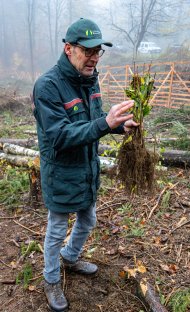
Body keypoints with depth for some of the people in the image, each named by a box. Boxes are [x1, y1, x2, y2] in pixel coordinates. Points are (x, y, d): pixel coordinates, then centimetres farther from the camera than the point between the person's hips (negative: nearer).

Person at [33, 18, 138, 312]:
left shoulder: (90, 79, 0)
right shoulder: (48, 86, -24)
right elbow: (59, 137, -30)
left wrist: (119, 124, -9)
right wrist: (105, 123, -40)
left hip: (88, 171, 7)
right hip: (61, 176, -7)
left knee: (87, 221, 25)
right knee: (57, 231, 14)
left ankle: (70, 257, 54)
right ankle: (51, 280, 41)